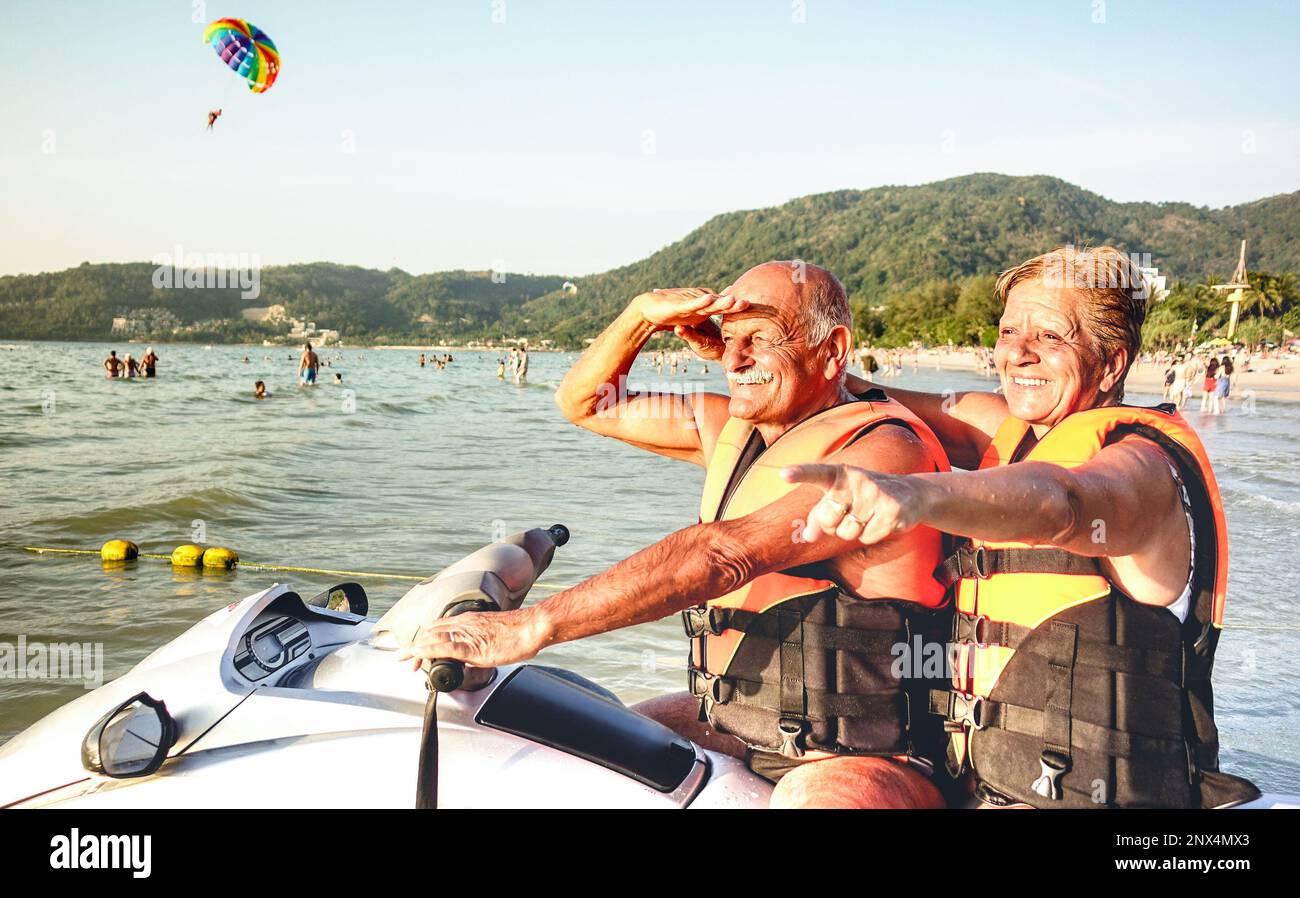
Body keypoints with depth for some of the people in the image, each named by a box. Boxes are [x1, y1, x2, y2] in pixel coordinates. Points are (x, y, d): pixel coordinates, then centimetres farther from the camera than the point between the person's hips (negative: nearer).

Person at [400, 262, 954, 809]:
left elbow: (724, 554, -30)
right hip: (741, 722, 8)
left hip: (860, 762, -8)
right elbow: (584, 402, 18)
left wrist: (531, 627, -33)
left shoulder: (883, 449, -18)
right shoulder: (733, 428, 8)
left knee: (808, 799, -38)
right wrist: (644, 313, -1)